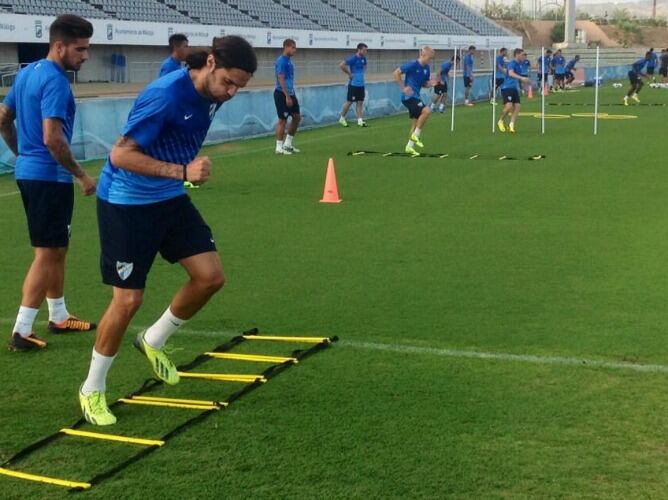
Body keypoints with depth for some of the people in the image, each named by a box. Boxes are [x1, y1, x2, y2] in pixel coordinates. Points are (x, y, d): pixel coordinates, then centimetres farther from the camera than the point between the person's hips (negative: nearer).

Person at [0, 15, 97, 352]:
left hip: (28, 172, 10)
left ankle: (58, 317, 31)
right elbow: (53, 138, -26)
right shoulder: (55, 81, -19)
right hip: (49, 176, -10)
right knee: (47, 254, -3)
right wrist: (82, 175, -17)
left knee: (56, 249, 20)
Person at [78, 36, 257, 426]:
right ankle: (92, 389, 14)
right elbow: (120, 155, -29)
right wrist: (182, 171, -35)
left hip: (170, 199, 8)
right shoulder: (165, 95, -27)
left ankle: (154, 341, 25)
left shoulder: (214, 95, -2)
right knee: (128, 299, -6)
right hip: (127, 203, -8)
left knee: (211, 276, 0)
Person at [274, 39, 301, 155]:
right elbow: (281, 79, -20)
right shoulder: (281, 61, -14)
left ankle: (288, 144, 19)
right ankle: (279, 147, 3)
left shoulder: (289, 60, 13)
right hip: (282, 94, -9)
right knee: (283, 120, -5)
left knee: (297, 117, 11)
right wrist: (287, 97, -22)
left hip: (290, 93, 9)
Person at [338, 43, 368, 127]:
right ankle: (342, 118, 16)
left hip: (361, 84, 7)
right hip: (353, 84, -7)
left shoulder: (363, 58, 8)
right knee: (349, 102, 1)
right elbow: (341, 65, -24)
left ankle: (360, 120, 6)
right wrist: (349, 74, -17)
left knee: (360, 102, 5)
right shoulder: (353, 58, -15)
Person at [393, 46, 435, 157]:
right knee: (426, 111, -23)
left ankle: (410, 146, 20)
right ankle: (415, 135, -10)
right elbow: (396, 73, -13)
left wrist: (431, 83, -3)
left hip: (416, 97, 8)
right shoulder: (412, 65, -15)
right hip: (408, 97, -8)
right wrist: (403, 87, -16)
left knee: (416, 121, 10)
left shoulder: (426, 68, 8)